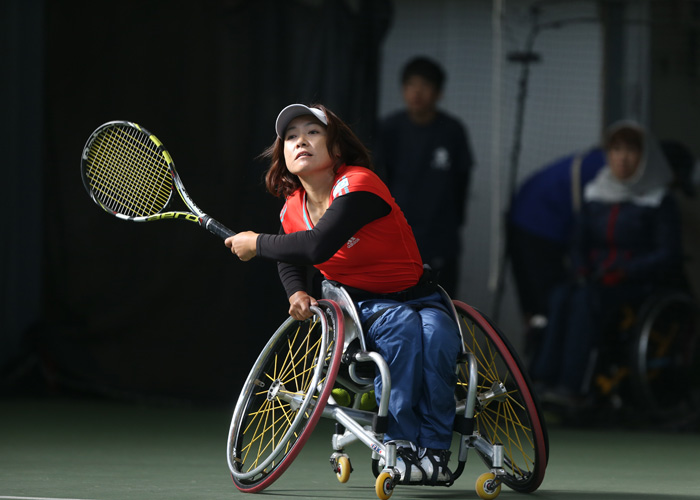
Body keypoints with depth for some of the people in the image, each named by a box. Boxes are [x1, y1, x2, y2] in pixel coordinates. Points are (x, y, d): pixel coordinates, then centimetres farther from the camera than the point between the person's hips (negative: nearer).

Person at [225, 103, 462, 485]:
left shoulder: (358, 185, -22)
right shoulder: (292, 210, 0)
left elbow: (317, 246, -37)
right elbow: (290, 260, 24)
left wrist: (256, 244, -21)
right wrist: (297, 293, 0)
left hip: (419, 299, -3)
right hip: (363, 307, 3)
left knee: (435, 337, -39)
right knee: (401, 327, -36)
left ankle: (434, 449, -23)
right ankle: (398, 443, -29)